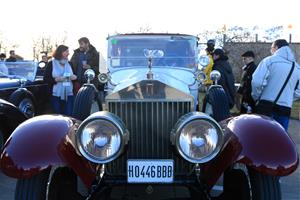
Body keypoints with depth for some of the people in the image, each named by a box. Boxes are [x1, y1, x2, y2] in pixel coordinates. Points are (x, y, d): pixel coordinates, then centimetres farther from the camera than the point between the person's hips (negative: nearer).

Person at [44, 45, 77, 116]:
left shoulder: (69, 64, 14)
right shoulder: (51, 64, 2)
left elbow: (74, 76, 21)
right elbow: (46, 79, 0)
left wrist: (75, 77, -2)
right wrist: (56, 79, -17)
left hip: (69, 94, 3)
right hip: (56, 95, -3)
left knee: (69, 115, -4)